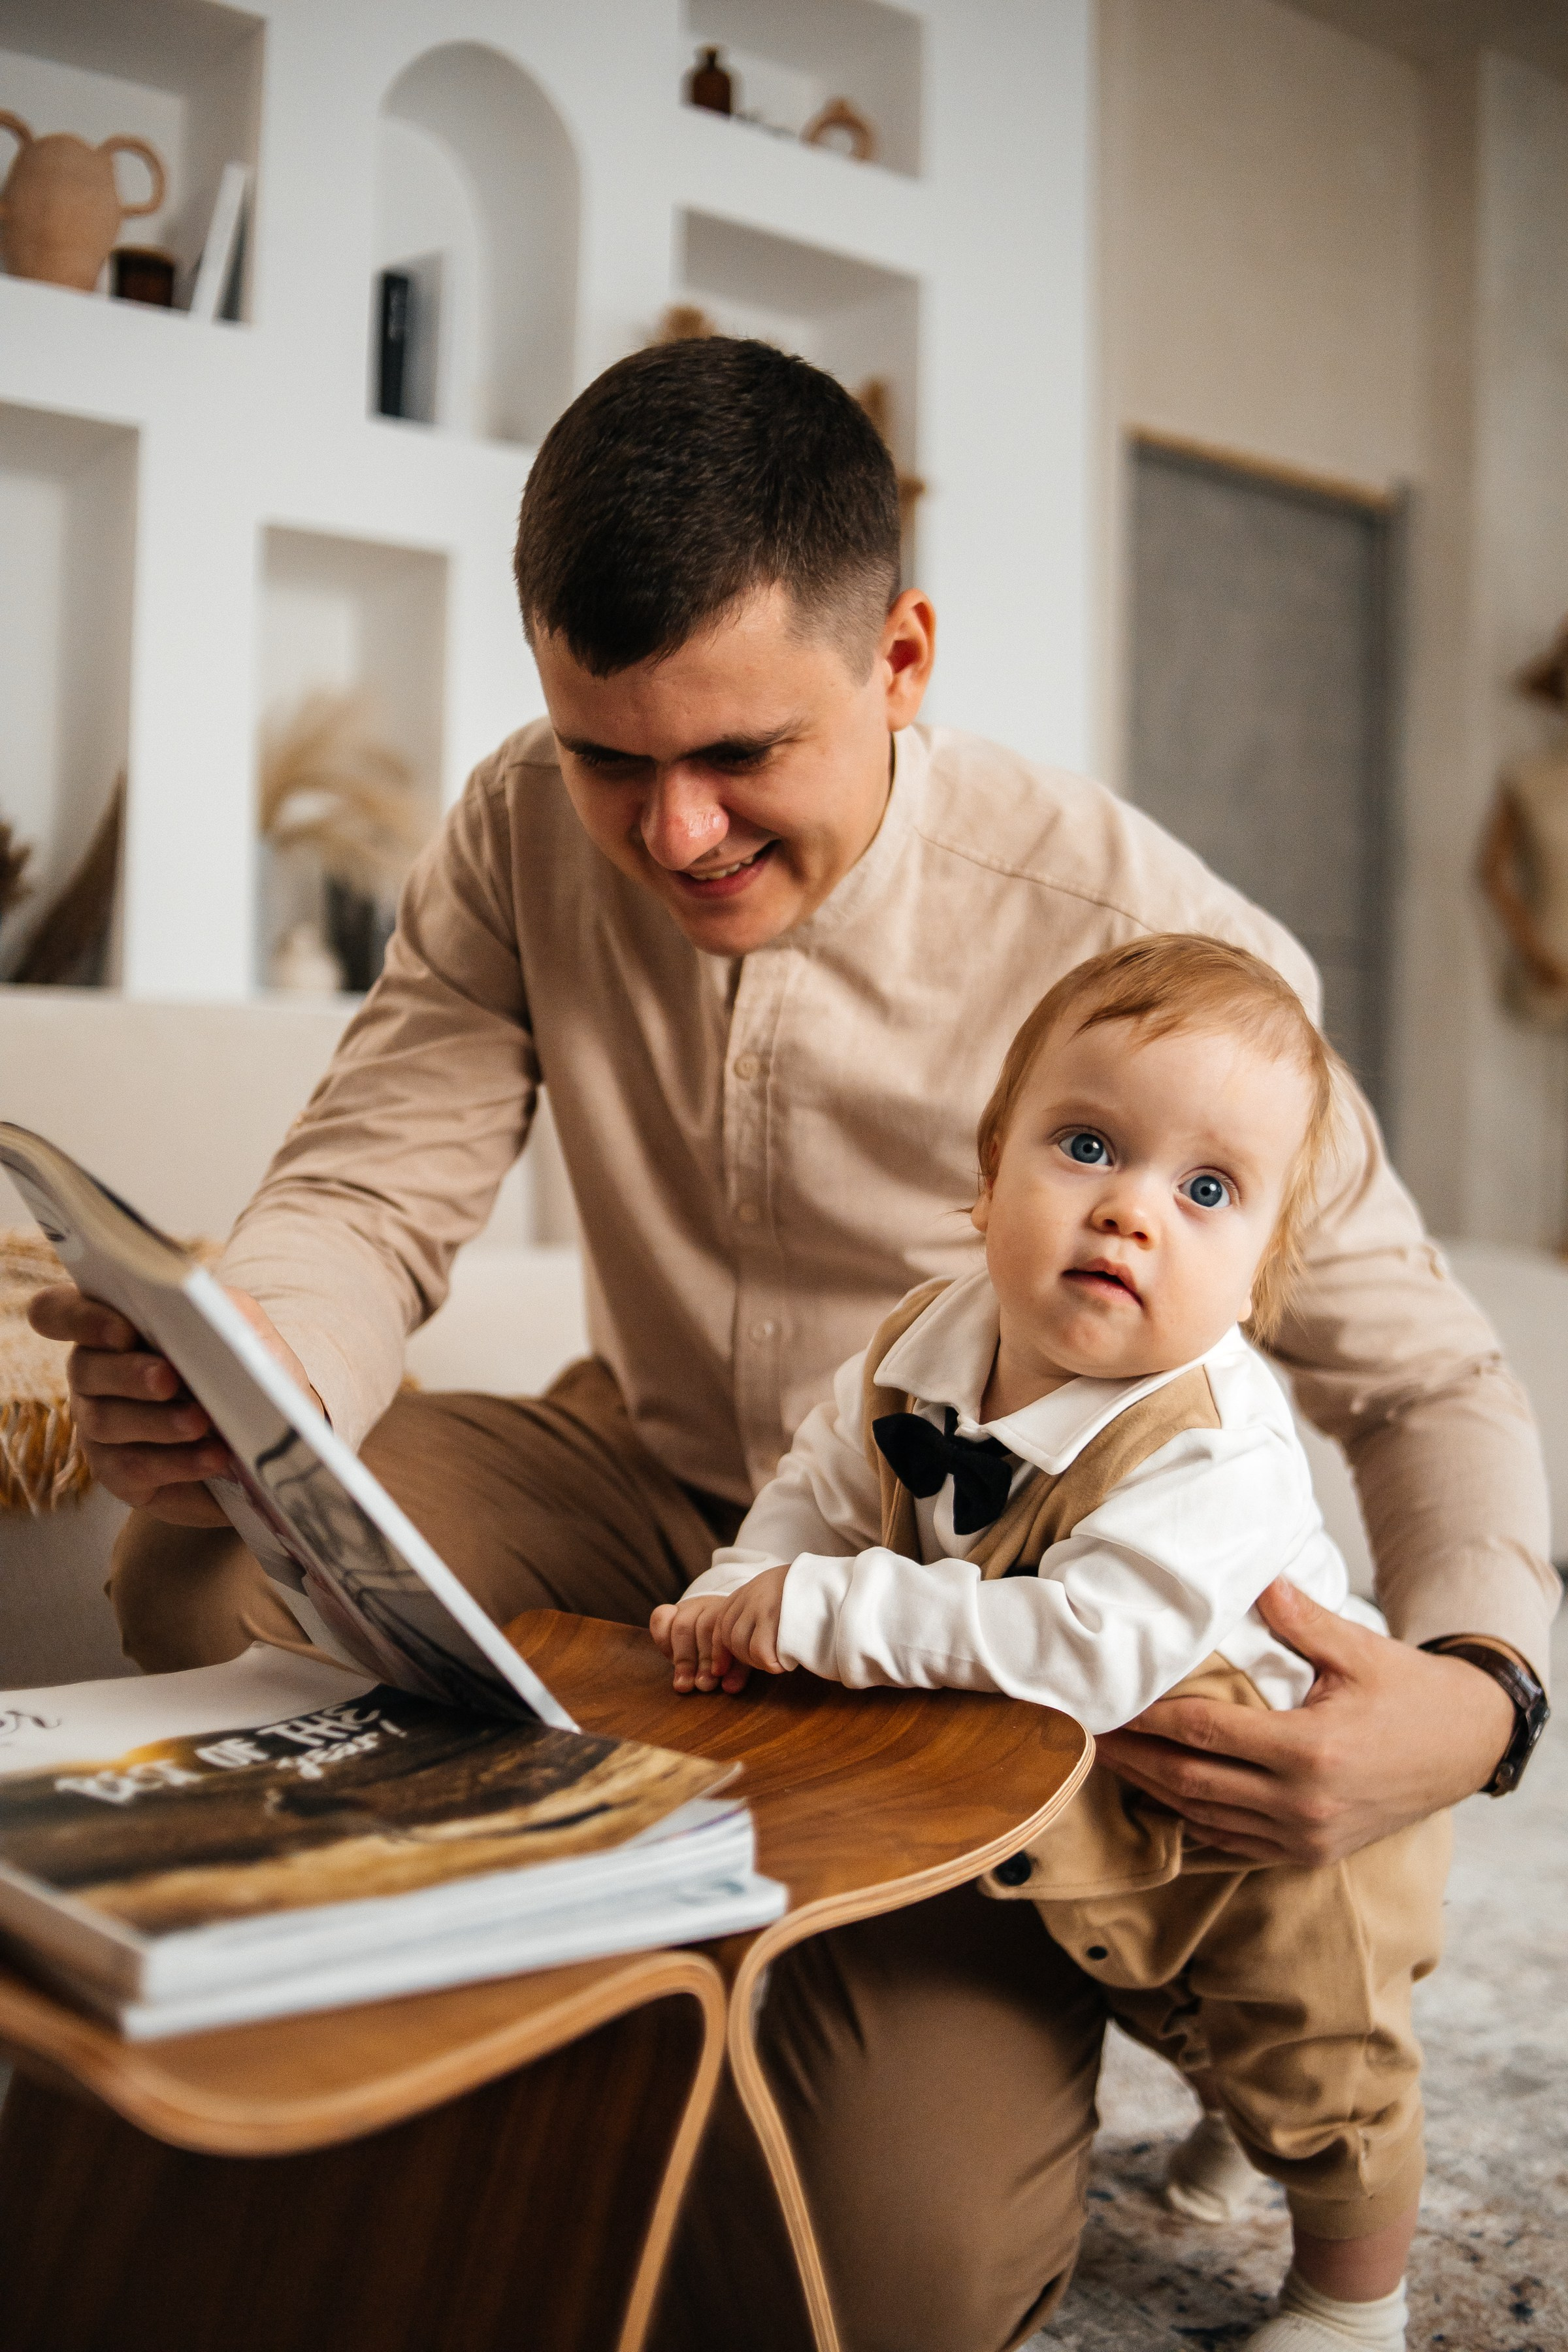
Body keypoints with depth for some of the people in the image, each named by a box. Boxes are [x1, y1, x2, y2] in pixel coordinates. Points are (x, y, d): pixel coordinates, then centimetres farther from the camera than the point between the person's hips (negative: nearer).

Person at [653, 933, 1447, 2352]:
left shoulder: (1216, 1454, -41)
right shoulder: (924, 1352, -19)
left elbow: (1094, 1650, -50)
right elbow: (822, 1486, -3)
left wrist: (824, 1610, -47)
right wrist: (742, 1599, -22)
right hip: (1074, 1807, 7)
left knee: (1316, 2057, 14)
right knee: (1160, 1995, 32)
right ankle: (1233, 2093, 65)